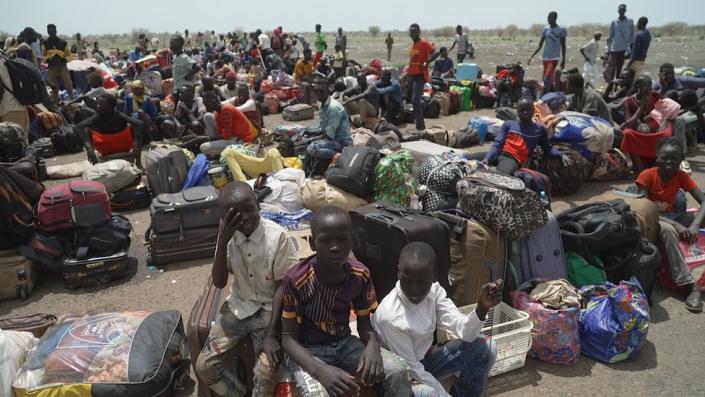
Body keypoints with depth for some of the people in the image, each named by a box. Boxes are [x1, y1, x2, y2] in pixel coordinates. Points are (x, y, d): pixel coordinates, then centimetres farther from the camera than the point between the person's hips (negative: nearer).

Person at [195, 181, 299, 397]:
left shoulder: (278, 237, -19)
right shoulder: (227, 236, -6)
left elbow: (283, 287, -13)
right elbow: (219, 283, -9)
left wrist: (272, 335, -19)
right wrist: (222, 241, -23)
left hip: (269, 310, -4)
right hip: (238, 307, 4)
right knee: (204, 365, -10)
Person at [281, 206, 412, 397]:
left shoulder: (360, 275, -11)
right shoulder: (296, 279, -22)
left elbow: (364, 324, -1)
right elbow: (289, 338, -17)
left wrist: (372, 346, -25)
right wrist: (320, 370, -34)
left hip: (345, 343, 4)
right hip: (308, 350, -3)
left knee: (399, 371, -18)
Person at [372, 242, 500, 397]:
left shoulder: (434, 290, -11)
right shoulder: (390, 316, -29)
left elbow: (464, 331, -18)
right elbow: (411, 369, -20)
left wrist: (482, 307, -36)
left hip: (424, 358, 7)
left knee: (483, 349, -7)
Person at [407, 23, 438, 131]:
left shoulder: (424, 43, -8)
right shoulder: (412, 46, 17)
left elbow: (436, 53, -19)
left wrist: (426, 63, -28)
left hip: (420, 75, -9)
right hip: (412, 75, 9)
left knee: (416, 100, -17)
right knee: (414, 100, 13)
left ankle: (420, 125, -14)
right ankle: (419, 123, 25)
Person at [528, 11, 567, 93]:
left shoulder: (561, 30, -1)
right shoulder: (546, 29, 9)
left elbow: (563, 46, 3)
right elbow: (540, 45, 10)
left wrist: (563, 60, 2)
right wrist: (532, 56, 1)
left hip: (555, 57, -5)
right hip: (546, 57, 5)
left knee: (548, 76, -20)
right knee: (549, 78, 8)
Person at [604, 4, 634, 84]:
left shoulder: (630, 21, 3)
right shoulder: (614, 22, 3)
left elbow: (632, 35, 6)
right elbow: (610, 37, 7)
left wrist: (630, 47, 2)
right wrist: (608, 49, 5)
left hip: (624, 49, 1)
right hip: (614, 48, -1)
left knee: (620, 67, 6)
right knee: (612, 67, -6)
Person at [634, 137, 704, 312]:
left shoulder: (682, 177, -4)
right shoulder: (647, 175, -15)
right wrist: (677, 225, -32)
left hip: (674, 218, 5)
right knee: (668, 230, -38)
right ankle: (690, 285, -41)